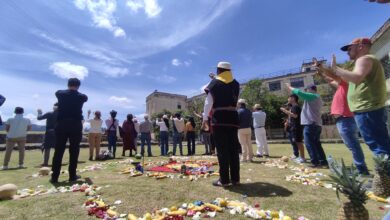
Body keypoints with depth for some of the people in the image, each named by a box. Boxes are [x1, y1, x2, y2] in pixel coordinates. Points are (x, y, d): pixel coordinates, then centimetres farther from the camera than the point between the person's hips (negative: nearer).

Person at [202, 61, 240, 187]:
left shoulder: (214, 83, 2)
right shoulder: (236, 84, 14)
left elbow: (208, 102, -3)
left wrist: (205, 118, 2)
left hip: (219, 118, -4)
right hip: (233, 117, 4)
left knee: (222, 149, -2)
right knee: (233, 148, 7)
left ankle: (224, 180, 2)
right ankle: (235, 178, 13)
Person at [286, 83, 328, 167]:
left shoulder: (313, 96, -8)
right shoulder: (317, 97, 23)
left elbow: (299, 93, -17)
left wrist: (290, 88, -4)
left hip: (310, 124, -10)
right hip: (317, 124, 10)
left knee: (309, 143, -7)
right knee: (316, 143, 13)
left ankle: (315, 162, -6)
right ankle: (323, 161, 15)